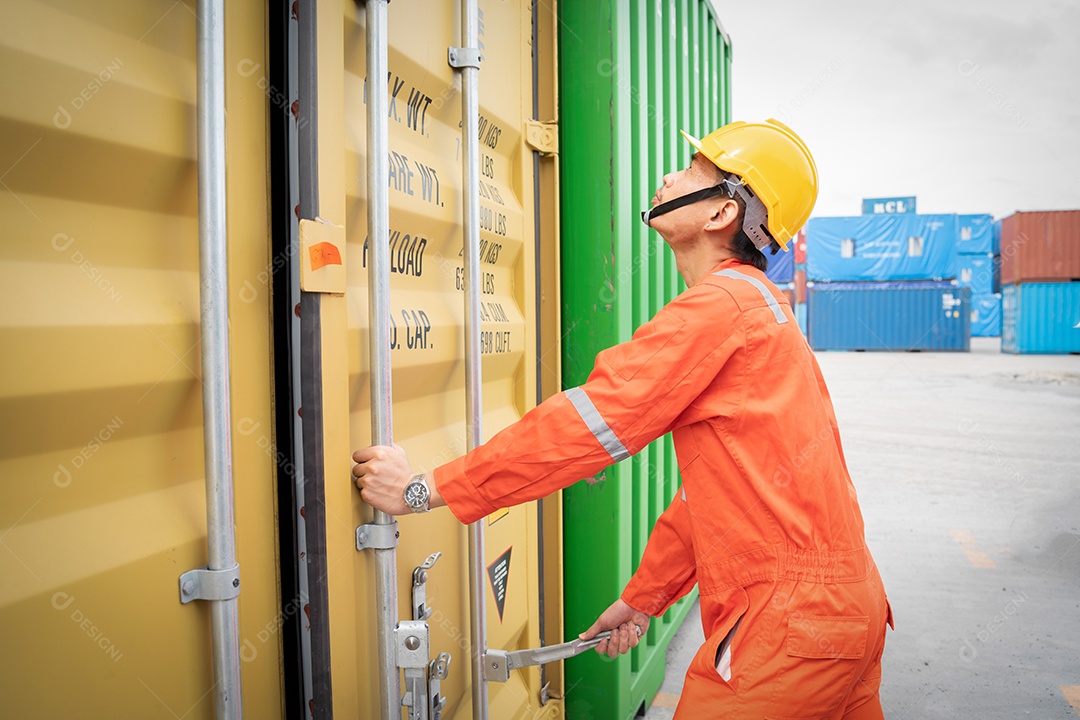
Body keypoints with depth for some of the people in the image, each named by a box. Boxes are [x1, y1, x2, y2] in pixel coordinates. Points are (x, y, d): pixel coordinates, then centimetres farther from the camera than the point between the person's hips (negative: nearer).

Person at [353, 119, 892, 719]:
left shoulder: (723, 304, -17)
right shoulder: (753, 302, 16)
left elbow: (594, 421, -20)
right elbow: (708, 488, 17)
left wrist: (427, 488, -14)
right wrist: (642, 600, 19)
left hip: (793, 618, -10)